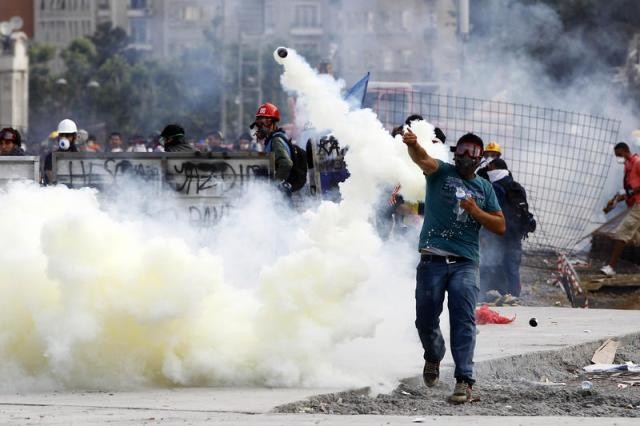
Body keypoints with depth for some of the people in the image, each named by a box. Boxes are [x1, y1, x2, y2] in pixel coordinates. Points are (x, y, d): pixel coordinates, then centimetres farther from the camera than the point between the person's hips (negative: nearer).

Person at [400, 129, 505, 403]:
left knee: (464, 320, -12)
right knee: (426, 319, 5)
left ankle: (464, 380, -18)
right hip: (433, 260, -1)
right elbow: (423, 159, -16)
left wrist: (476, 211, -4)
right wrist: (412, 145, -40)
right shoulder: (441, 173, 7)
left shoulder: (484, 188, 17)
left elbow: (500, 227, 14)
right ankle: (433, 357, 36)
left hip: (465, 264, 1)